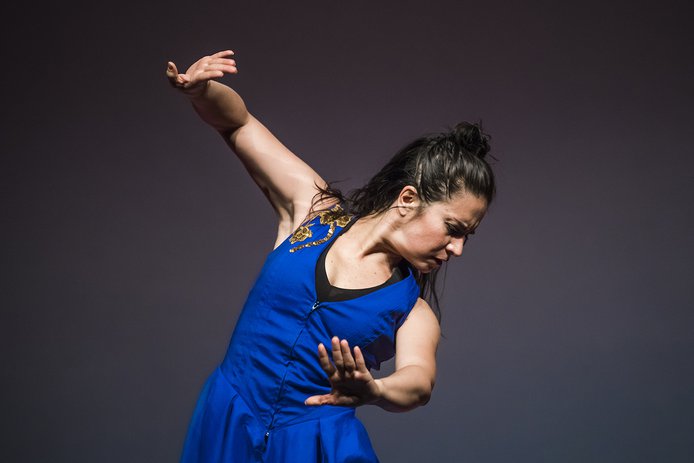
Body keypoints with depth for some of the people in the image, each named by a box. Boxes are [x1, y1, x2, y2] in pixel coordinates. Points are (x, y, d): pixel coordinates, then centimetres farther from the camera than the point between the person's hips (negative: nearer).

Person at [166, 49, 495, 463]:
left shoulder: (413, 309, -4)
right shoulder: (314, 207, -2)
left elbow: (419, 381, -24)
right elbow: (237, 122, 2)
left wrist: (373, 391, -47)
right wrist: (200, 90, -20)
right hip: (227, 427, 1)